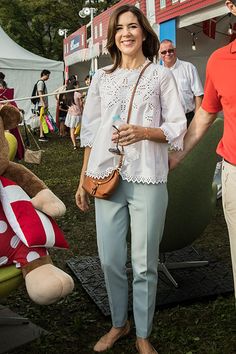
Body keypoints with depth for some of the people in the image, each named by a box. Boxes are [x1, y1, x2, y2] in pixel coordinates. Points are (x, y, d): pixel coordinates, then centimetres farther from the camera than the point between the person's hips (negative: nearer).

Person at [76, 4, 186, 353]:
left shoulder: (162, 75, 5)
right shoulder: (101, 78, 12)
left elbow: (177, 128, 1)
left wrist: (144, 132, -18)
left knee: (144, 264, 3)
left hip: (148, 180, -2)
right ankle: (118, 324, 30)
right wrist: (83, 180, 9)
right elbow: (90, 131, 12)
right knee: (110, 260, 7)